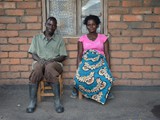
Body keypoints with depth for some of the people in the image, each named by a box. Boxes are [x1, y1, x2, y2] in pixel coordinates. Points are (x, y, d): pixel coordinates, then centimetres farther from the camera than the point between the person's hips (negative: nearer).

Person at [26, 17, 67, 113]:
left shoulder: (59, 39, 12)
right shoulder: (37, 38, 15)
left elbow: (63, 56, 7)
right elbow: (33, 54, 10)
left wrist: (53, 60, -13)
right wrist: (39, 60, -13)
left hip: (55, 63, -1)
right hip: (40, 62, 1)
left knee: (49, 67, -39)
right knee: (37, 69, -37)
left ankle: (57, 101, -34)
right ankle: (32, 101, -32)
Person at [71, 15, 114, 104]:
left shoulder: (103, 38, 11)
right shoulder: (82, 39, 12)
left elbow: (107, 54, 7)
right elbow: (79, 55, 6)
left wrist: (108, 68, -5)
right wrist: (78, 68, -7)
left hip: (100, 61, 0)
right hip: (86, 61, 0)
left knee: (104, 77, -34)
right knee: (81, 76, -35)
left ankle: (104, 93, -3)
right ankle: (76, 88, -2)